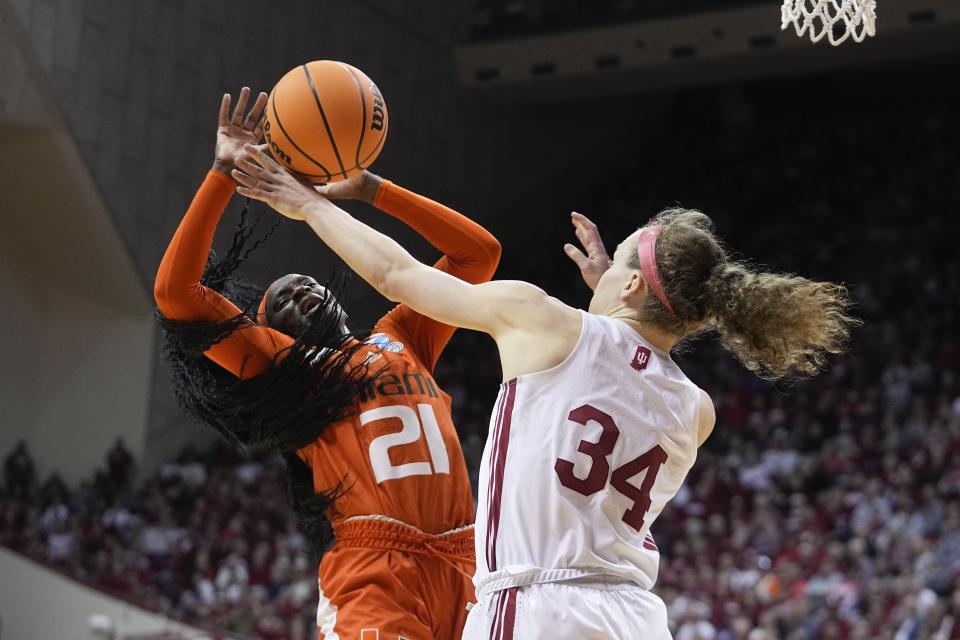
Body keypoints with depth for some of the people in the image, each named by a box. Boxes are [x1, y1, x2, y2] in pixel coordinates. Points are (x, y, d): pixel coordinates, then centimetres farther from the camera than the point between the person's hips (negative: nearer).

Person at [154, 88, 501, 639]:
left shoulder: (402, 339, 25)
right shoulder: (283, 367, 14)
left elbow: (478, 252, 26)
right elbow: (176, 291, 4)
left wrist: (366, 187, 21)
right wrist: (225, 173, 4)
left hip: (462, 566, 4)